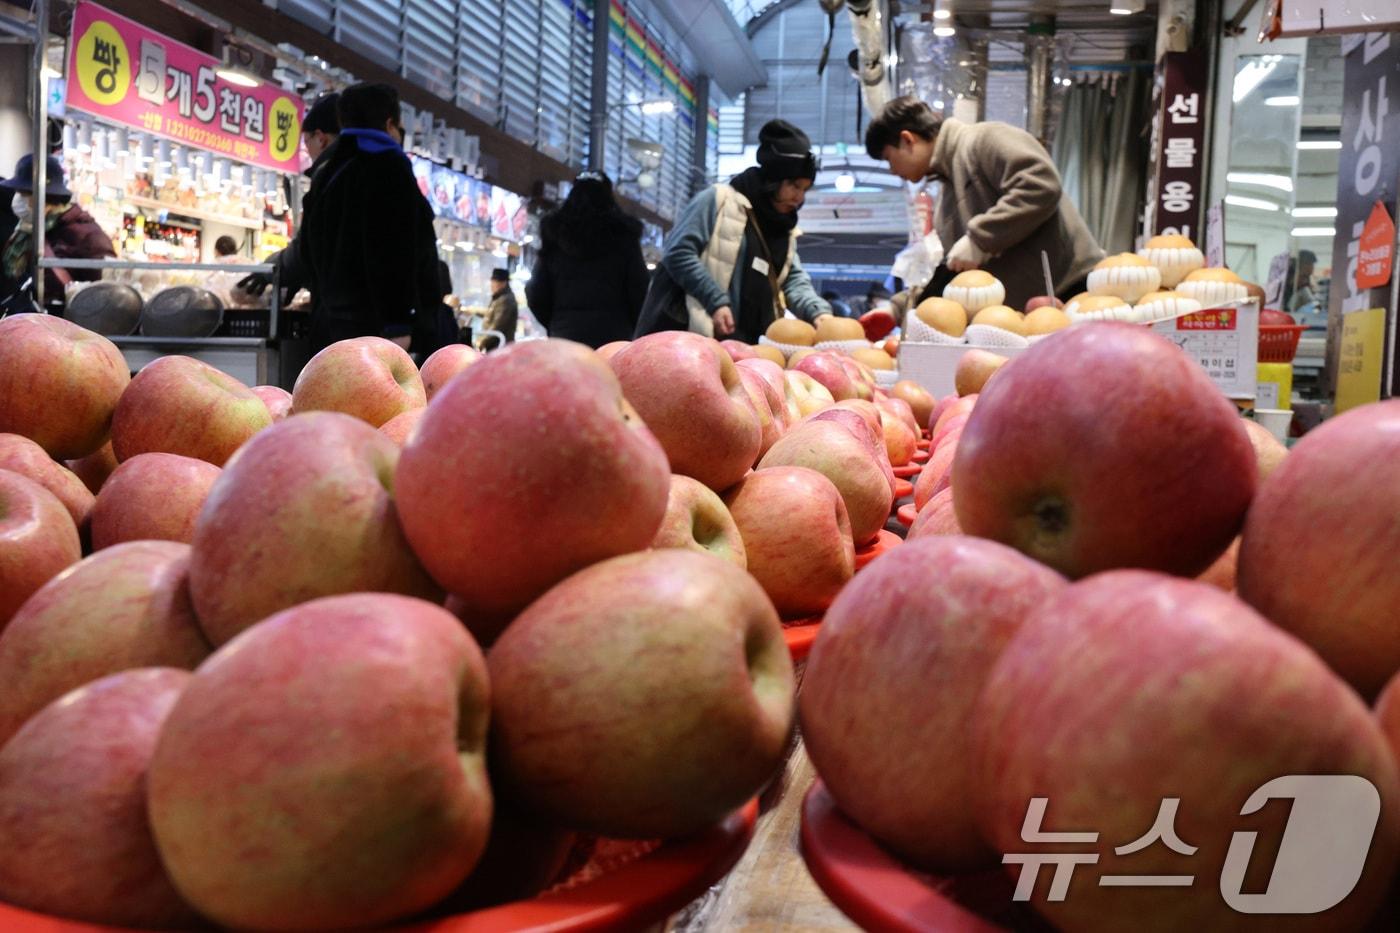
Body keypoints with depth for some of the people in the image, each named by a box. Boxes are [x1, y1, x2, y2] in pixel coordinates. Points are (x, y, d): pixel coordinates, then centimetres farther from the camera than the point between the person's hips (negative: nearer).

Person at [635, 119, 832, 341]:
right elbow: (678, 253, -9)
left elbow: (794, 280, 14)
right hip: (692, 334, -7)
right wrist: (716, 302, -17)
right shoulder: (719, 200, 0)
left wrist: (818, 312, -7)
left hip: (745, 343, 7)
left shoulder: (784, 229, 22)